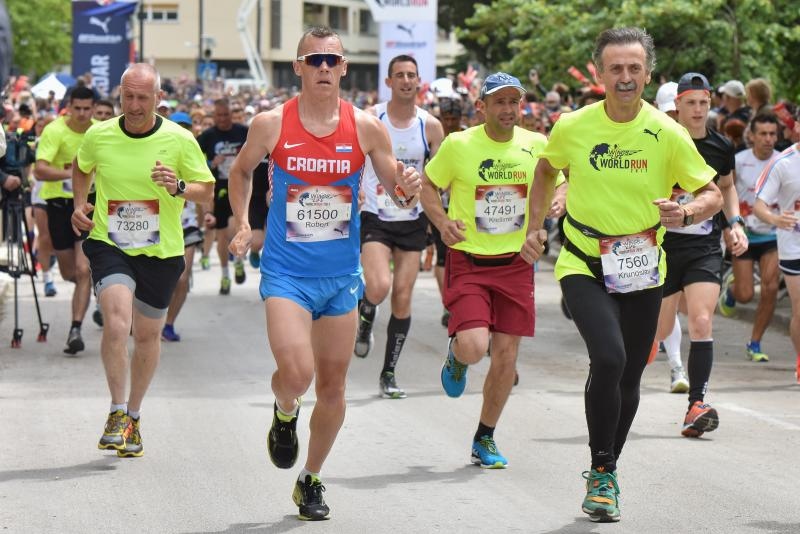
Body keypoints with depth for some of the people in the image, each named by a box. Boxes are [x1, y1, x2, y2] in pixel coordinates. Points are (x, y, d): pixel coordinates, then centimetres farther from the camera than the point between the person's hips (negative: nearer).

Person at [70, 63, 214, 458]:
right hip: (109, 245, -1)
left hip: (161, 251, 1)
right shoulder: (99, 136, -3)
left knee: (148, 336, 12)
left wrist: (178, 187, -21)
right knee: (116, 324, -23)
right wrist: (79, 204, 5)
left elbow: (207, 191, -2)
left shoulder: (180, 140, -8)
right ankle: (117, 413, -10)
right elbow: (81, 168, 19)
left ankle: (133, 417, 32)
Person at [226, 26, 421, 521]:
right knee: (296, 373, -21)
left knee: (333, 385, 9)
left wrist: (408, 189, -18)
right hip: (287, 272, -2)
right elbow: (241, 171, 13)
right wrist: (242, 223, 0)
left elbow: (398, 192, 5)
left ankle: (312, 481, 29)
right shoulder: (272, 123, -6)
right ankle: (284, 415, 17)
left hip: (341, 275, 2)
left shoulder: (366, 127, -3)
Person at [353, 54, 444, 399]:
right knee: (378, 288, -22)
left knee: (403, 298, 1)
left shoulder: (430, 126, 0)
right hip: (375, 218, -2)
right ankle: (366, 319, 14)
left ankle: (389, 373, 13)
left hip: (412, 221, 2)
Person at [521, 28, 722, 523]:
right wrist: (536, 226, 10)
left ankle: (608, 472, 34)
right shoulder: (572, 127, -6)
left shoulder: (667, 134, -9)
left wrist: (684, 214, -23)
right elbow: (546, 170, 16)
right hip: (583, 265, -2)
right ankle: (601, 472, -7)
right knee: (609, 358, -23)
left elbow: (712, 193, -2)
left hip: (642, 272, 2)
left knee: (628, 380, 10)